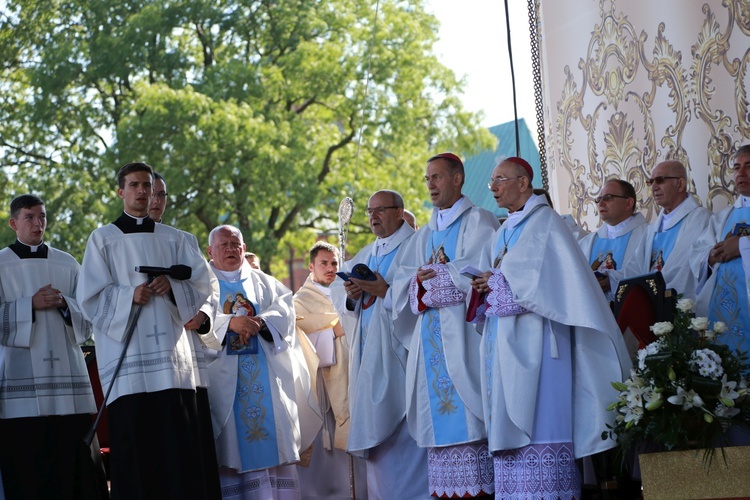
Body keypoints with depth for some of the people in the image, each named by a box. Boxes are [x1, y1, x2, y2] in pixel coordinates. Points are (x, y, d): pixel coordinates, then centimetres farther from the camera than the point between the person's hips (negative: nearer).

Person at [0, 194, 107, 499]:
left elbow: (87, 314, 13)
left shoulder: (67, 264, 14)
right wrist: (31, 305, -13)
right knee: (26, 463, -7)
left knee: (75, 459, -3)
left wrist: (64, 303, -7)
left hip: (65, 368, 3)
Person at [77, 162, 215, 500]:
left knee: (179, 441, -5)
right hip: (127, 358, -2)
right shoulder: (103, 239, 9)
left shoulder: (173, 239, 17)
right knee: (133, 443, -6)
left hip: (170, 353, 2)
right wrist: (129, 295, -14)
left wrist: (173, 285, -8)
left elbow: (202, 283, 11)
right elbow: (90, 297, 2)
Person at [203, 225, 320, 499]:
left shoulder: (264, 282, 21)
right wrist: (229, 322, -24)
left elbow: (285, 306, 4)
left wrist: (261, 321, -17)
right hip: (223, 375, -3)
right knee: (231, 444, -8)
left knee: (273, 440, -3)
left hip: (266, 373, 3)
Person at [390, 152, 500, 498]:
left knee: (465, 412, -11)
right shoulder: (425, 235, 23)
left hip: (462, 329, -6)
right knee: (437, 412, -1)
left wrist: (431, 276, -3)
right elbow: (402, 279, 12)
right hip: (430, 335, 6)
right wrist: (418, 283, -9)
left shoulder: (479, 222, 4)